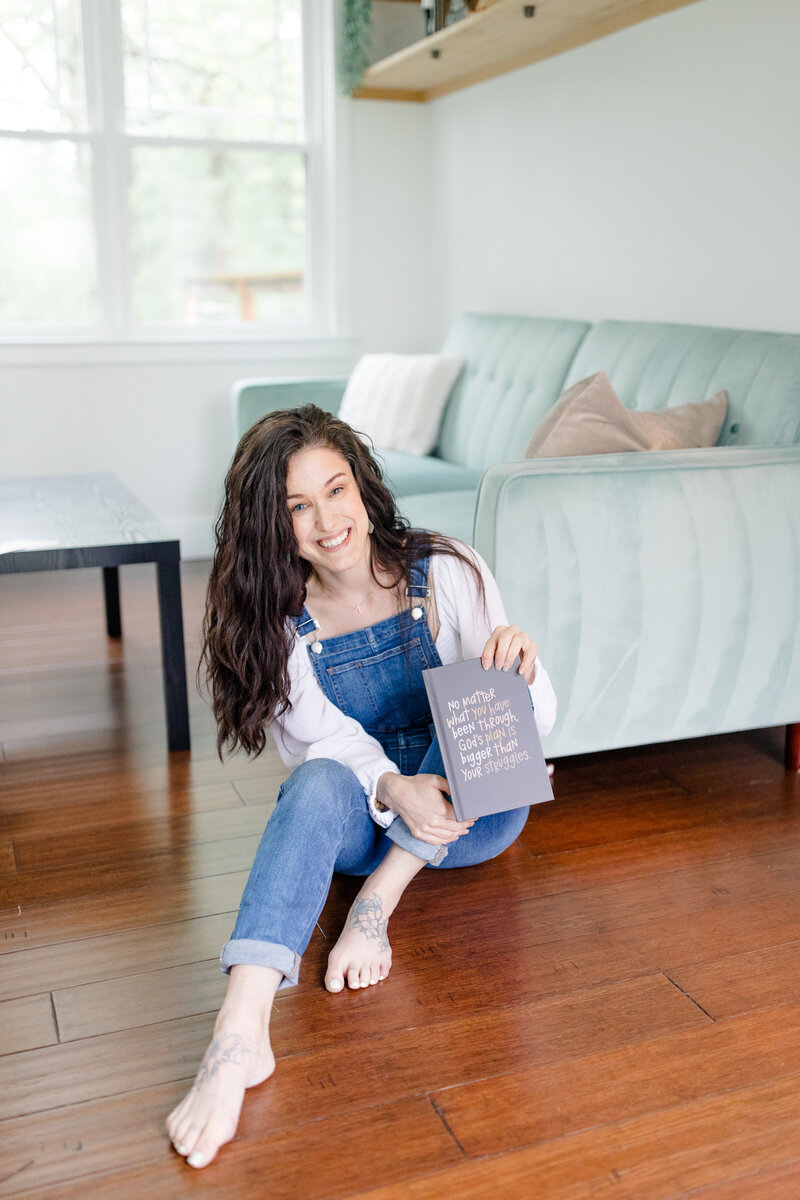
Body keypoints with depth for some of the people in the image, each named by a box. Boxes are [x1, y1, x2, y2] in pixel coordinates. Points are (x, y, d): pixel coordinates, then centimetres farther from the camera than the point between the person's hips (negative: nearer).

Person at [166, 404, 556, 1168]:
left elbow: (536, 724, -12)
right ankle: (240, 1034, -47)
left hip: (473, 812, 0)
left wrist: (523, 671, -36)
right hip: (358, 818, 0)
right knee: (320, 785, -34)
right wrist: (393, 791, -36)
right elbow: (332, 742, -15)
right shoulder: (279, 622, -7)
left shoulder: (448, 575, -12)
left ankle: (377, 902, -27)